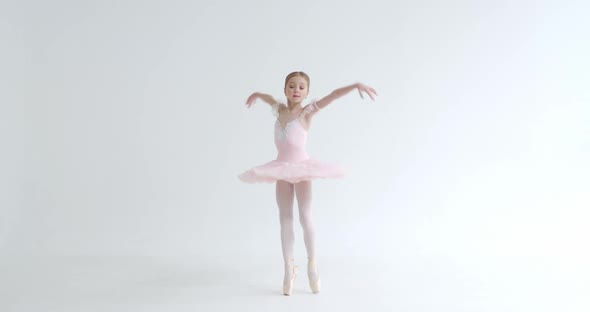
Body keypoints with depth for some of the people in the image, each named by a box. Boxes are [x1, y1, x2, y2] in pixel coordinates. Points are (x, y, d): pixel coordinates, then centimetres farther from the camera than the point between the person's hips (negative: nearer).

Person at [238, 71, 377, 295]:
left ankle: (312, 264, 14)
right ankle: (289, 268, 13)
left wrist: (356, 85, -31)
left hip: (301, 168, -4)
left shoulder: (307, 111, -7)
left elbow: (333, 95, -19)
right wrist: (255, 94, 49)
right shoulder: (280, 109, 7)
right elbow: (268, 97, 30)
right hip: (282, 170, 5)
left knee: (305, 218, -2)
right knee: (285, 220, 6)